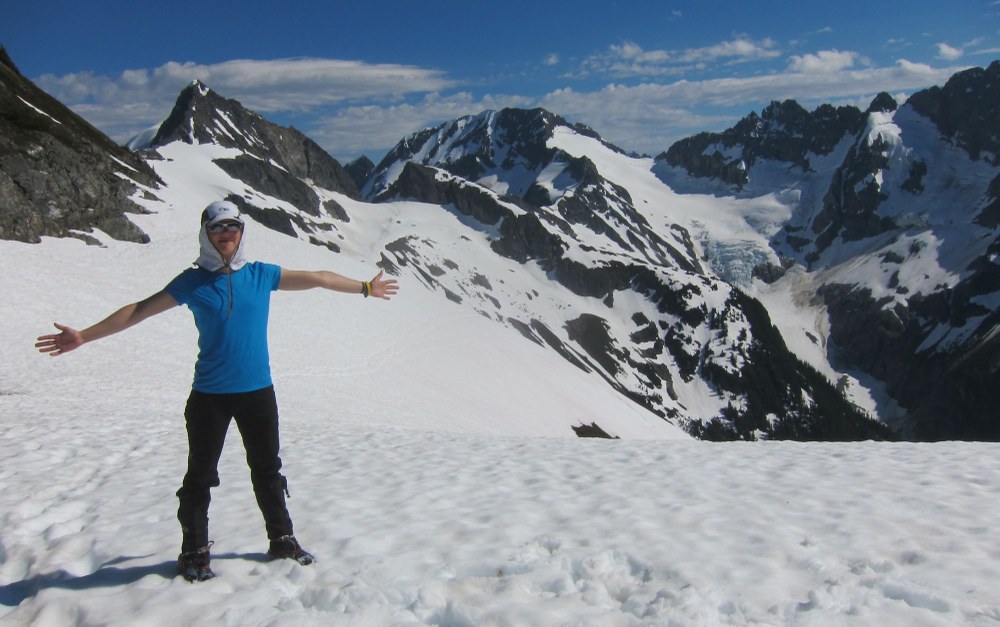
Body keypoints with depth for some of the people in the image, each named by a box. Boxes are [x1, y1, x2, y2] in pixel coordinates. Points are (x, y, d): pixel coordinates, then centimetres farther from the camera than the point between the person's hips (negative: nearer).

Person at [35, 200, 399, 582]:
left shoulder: (261, 275, 3)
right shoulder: (192, 282, -3)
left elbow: (317, 278, 10)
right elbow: (140, 310, -3)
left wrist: (365, 288, 16)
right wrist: (84, 336, -8)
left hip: (258, 391, 2)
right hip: (209, 395, -2)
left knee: (267, 471, 13)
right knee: (200, 476, 6)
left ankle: (282, 539, 26)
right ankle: (195, 551, 21)